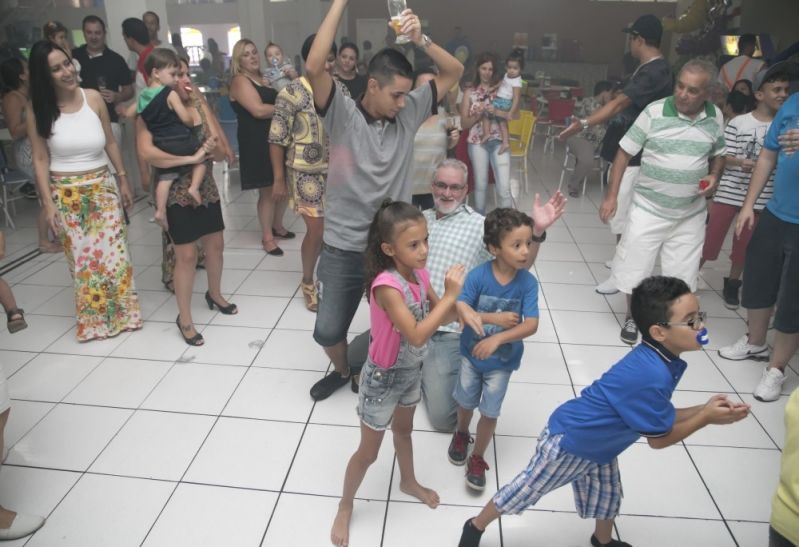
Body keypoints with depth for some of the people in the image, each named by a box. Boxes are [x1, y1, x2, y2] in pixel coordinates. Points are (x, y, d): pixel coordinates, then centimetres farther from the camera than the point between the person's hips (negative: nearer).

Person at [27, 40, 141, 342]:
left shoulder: (94, 98, -3)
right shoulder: (39, 112, -7)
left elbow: (110, 142, 6)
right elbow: (40, 159, -4)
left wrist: (123, 179, 8)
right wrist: (48, 202, -7)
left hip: (102, 187, 1)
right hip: (66, 194, -1)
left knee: (113, 252, 2)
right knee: (81, 258, 7)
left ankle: (122, 313, 18)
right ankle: (94, 319, 23)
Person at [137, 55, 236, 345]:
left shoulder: (198, 106, 3)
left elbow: (221, 152, 0)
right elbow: (146, 151, -28)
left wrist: (212, 147, -21)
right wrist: (190, 158, -27)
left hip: (206, 187, 6)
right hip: (177, 192, -5)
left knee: (215, 243, 15)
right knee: (186, 254, -3)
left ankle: (215, 294, 42)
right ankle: (184, 319, 14)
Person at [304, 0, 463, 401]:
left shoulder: (408, 114, 0)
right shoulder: (342, 115, -10)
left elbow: (454, 72, 3)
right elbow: (314, 68, -26)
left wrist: (421, 39, -12)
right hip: (344, 248, -2)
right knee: (327, 331, 9)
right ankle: (343, 370, 42)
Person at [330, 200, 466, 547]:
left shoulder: (420, 274, -10)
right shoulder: (387, 285, -34)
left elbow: (440, 316, 2)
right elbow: (416, 336, -38)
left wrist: (457, 304, -19)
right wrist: (449, 295, -36)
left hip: (412, 371, 7)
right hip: (384, 377, -7)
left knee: (404, 430, 31)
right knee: (368, 452, 12)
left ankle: (408, 482, 57)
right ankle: (344, 509, 36)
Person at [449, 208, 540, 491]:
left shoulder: (528, 282, -20)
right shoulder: (478, 275, -22)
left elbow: (531, 325, -24)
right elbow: (459, 311, -25)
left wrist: (497, 338, -34)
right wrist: (493, 318, -33)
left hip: (503, 360, 0)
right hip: (471, 353, 0)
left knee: (490, 412, 11)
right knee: (466, 402, 22)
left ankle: (477, 459, 34)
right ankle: (461, 434, 53)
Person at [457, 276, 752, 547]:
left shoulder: (659, 360, -7)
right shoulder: (651, 376, -37)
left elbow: (660, 417, 3)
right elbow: (659, 438, -22)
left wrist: (705, 409, -9)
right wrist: (706, 418, -17)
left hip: (597, 443, 9)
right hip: (569, 441, -9)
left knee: (607, 492, 28)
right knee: (527, 489, 10)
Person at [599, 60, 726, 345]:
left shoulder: (715, 117, -2)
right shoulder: (655, 112, -13)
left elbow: (718, 154, 15)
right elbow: (624, 153, -8)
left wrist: (714, 176, -7)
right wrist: (611, 196, -11)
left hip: (691, 213, 3)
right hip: (649, 208, -2)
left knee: (681, 274, 12)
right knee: (633, 266, 5)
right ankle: (632, 317, 29)